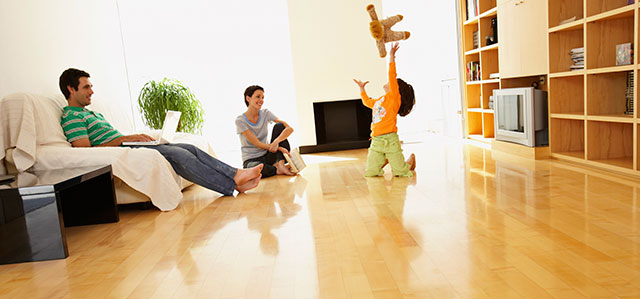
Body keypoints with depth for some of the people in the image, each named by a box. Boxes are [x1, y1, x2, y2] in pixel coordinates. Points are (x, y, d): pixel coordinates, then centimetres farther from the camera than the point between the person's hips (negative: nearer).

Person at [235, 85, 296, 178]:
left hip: (267, 156, 5)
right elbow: (258, 144, -16)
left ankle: (280, 164, -24)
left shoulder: (265, 113, 0)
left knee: (279, 126, -13)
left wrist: (276, 141, -31)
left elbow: (290, 128, -12)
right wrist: (279, 148, -25)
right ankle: (277, 170, -9)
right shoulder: (240, 120, -10)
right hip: (251, 160, -4)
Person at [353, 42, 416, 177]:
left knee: (400, 172, -2)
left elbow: (392, 75, -10)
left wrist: (391, 57, -13)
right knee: (370, 173, 2)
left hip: (390, 139, -6)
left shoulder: (394, 97, 1)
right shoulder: (377, 102, 21)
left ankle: (410, 159, 30)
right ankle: (385, 160, 30)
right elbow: (367, 101, 41)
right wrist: (361, 88, 42)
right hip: (376, 141, 6)